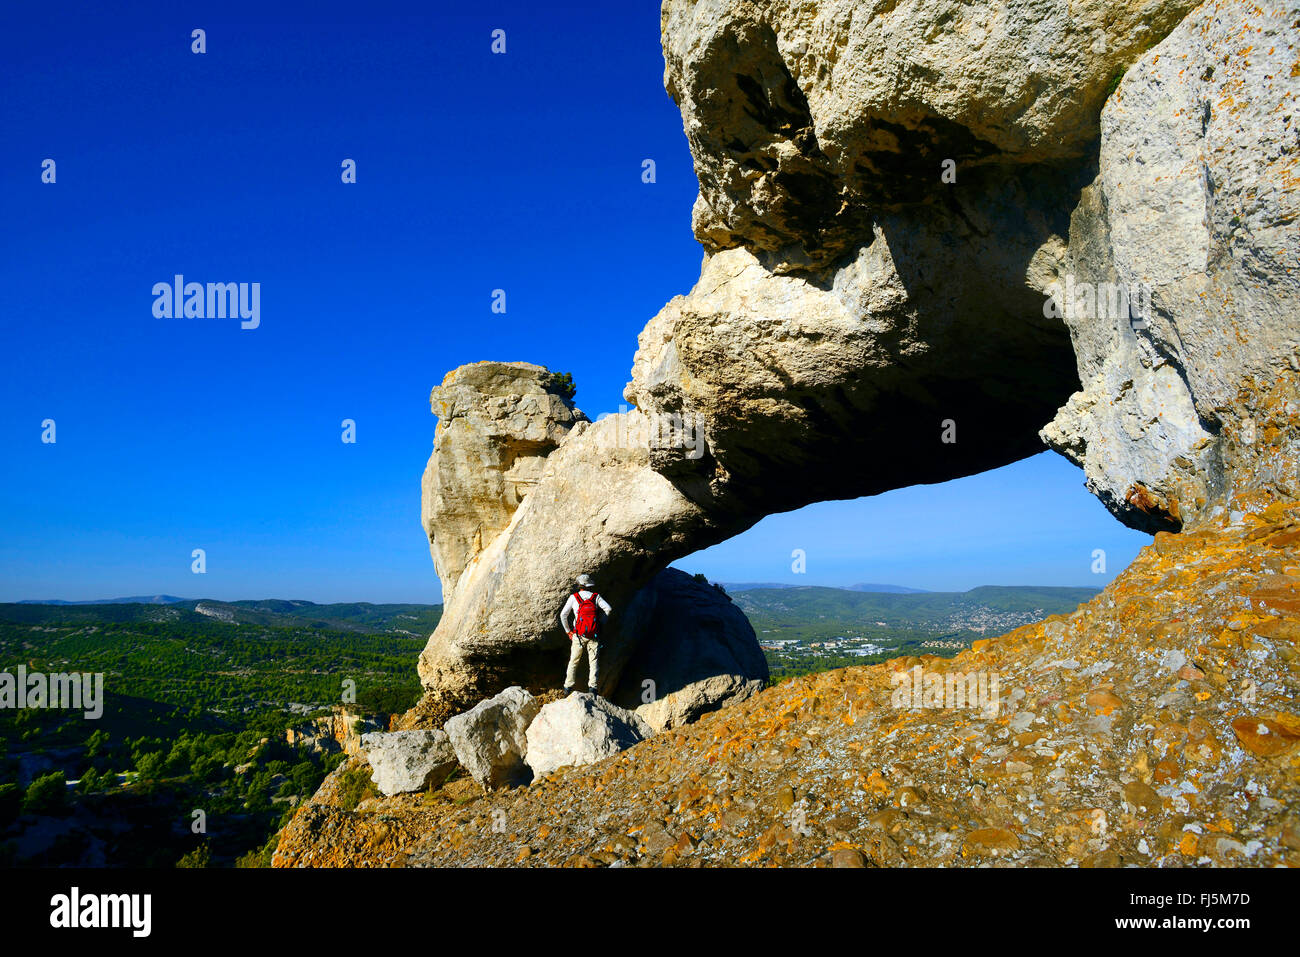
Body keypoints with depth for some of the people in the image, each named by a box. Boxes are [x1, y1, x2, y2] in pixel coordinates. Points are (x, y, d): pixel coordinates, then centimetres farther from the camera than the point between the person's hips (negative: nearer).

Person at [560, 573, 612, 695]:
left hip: (579, 635, 0)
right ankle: (592, 687, -6)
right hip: (594, 635, 0)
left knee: (573, 661, 11)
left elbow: (563, 615, -2)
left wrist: (568, 631, 7)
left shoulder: (574, 597, 1)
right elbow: (608, 608, -6)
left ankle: (568, 687, 12)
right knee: (594, 662, 4)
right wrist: (600, 621, 6)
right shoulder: (595, 596, 4)